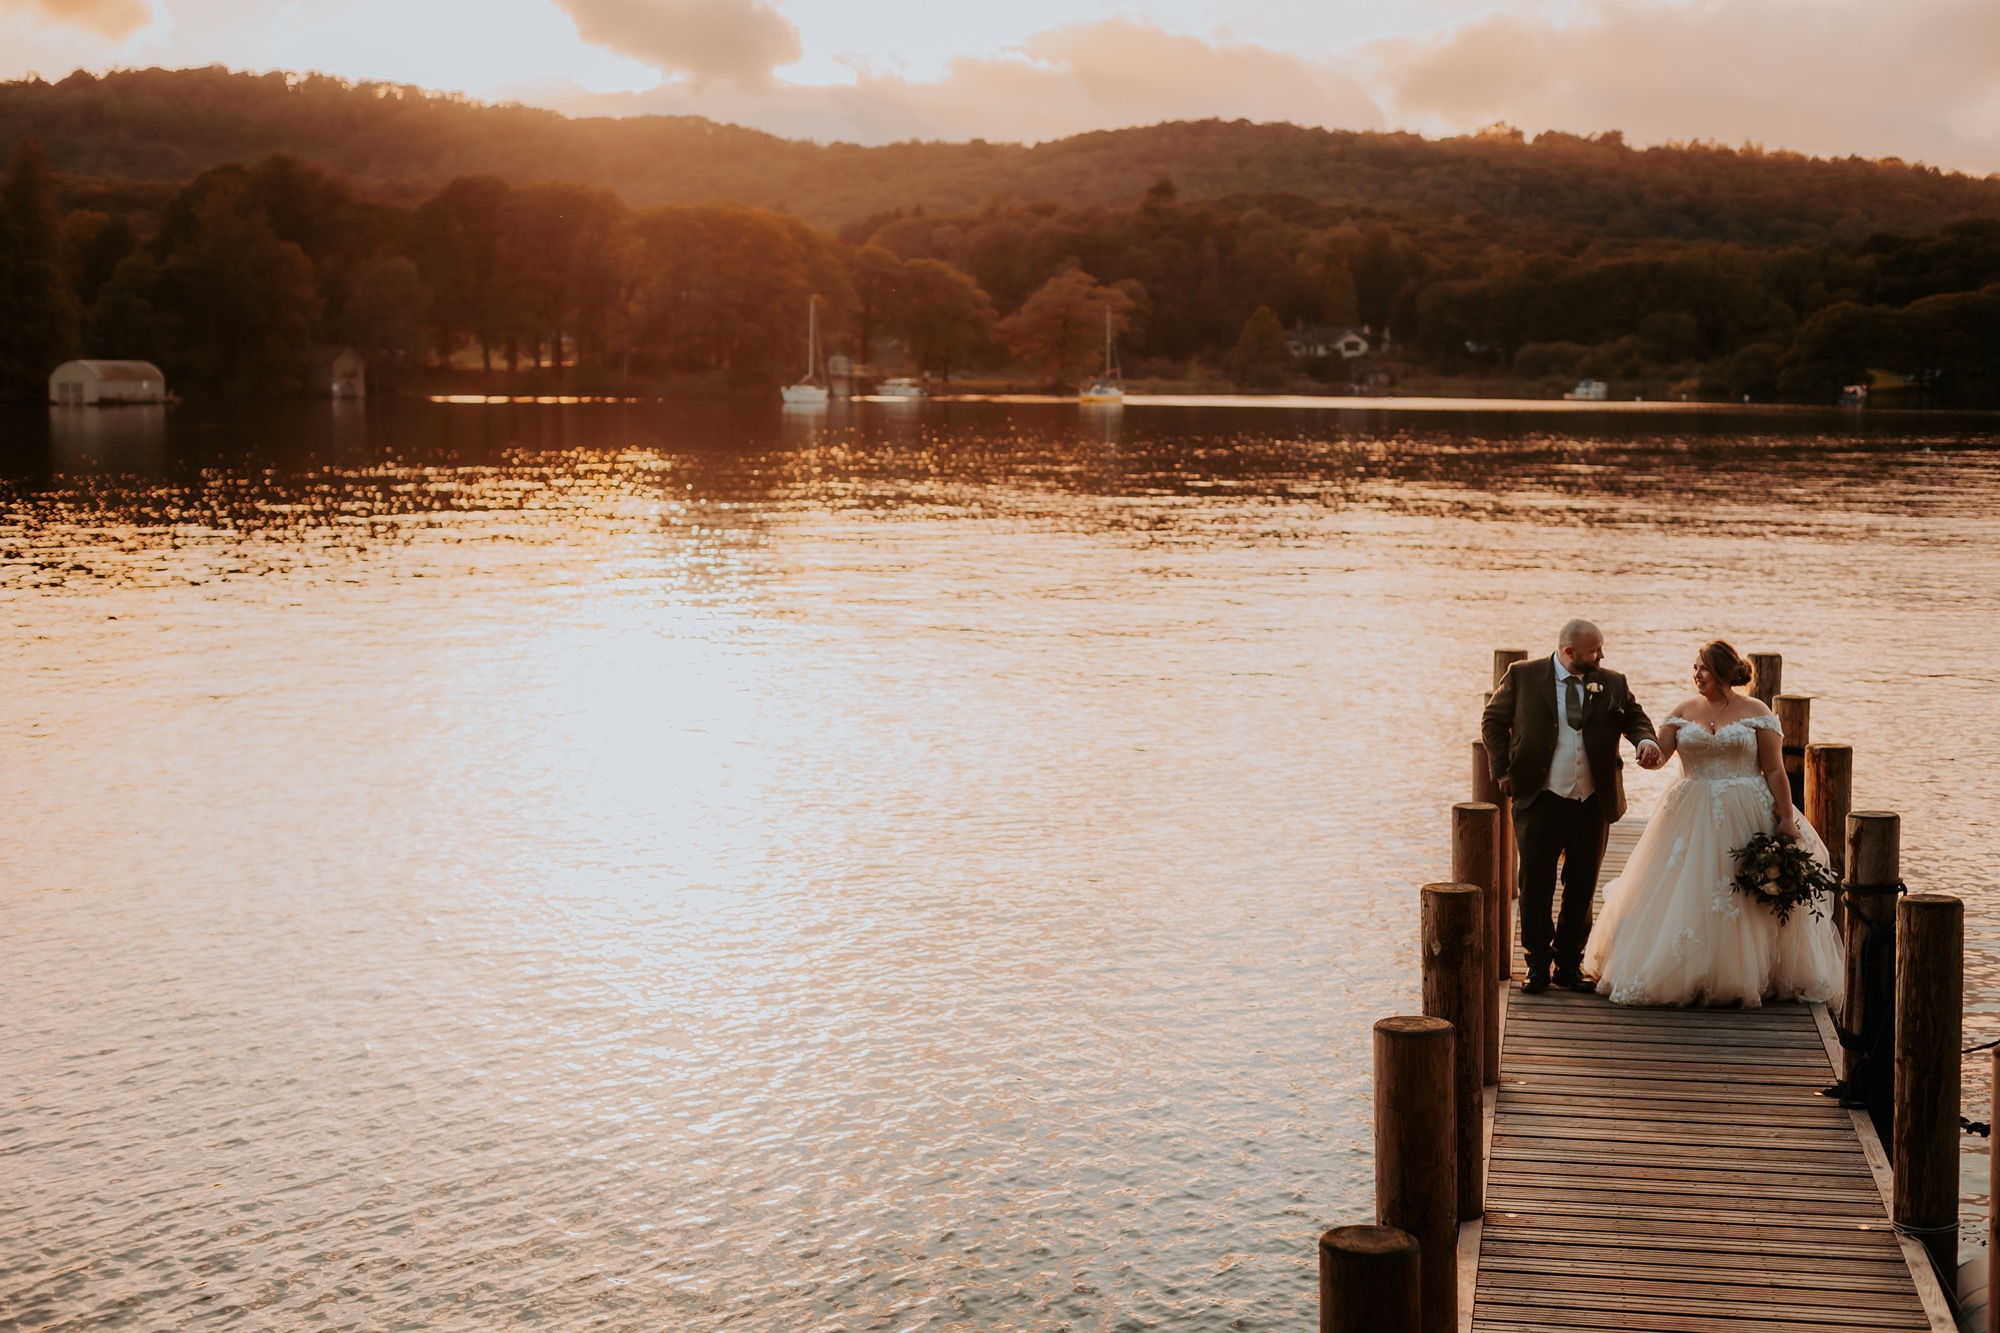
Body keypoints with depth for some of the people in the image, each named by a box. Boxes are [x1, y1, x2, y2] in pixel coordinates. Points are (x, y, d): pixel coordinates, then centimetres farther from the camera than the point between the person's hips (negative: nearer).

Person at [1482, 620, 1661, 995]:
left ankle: (1569, 963, 23)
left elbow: (1634, 717, 11)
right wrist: (1503, 770, -1)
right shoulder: (1524, 676, -1)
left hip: (1592, 805, 3)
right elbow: (1493, 719, 7)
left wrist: (1646, 740, -13)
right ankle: (1538, 964, 13)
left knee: (1582, 887, 10)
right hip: (1540, 801, -3)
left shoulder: (1611, 683, 5)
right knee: (1536, 885, 1)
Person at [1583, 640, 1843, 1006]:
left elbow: (1775, 770, -3)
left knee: (1745, 903, 0)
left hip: (1745, 818, -2)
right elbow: (1659, 754, 1)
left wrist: (1786, 819, -9)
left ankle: (1746, 978, 11)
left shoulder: (1756, 713, -1)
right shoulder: (1683, 713, 7)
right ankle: (1685, 976, 9)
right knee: (1684, 896, 0)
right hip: (1691, 818, 3)